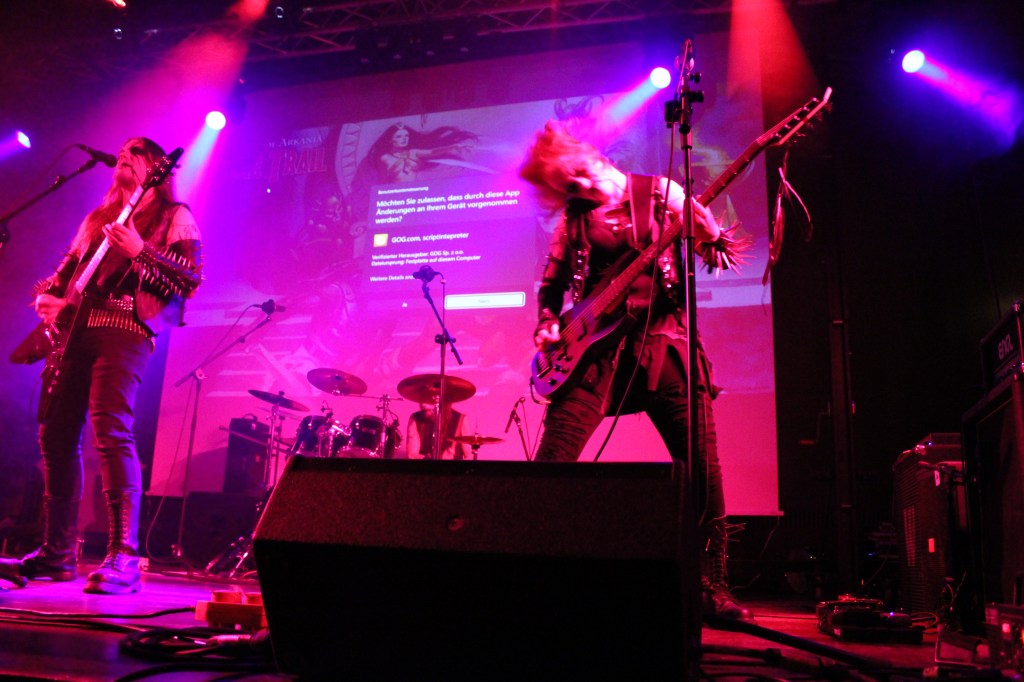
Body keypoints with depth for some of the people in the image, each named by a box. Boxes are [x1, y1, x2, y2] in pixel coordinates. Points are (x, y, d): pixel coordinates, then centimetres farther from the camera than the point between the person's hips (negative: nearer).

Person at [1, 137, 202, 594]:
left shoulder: (173, 216, 6)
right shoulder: (98, 217, 26)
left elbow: (192, 278, -7)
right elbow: (66, 270, 28)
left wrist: (139, 252, -19)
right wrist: (47, 297, 7)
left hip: (124, 330, -8)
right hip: (75, 330, 8)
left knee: (111, 433, -21)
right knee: (55, 435, 6)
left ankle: (123, 557, -20)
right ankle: (58, 552, 17)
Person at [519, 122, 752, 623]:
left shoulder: (660, 192, 7)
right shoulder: (574, 218, 13)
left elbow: (718, 251, 4)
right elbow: (551, 283, 22)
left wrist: (718, 244, -18)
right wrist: (547, 324, 5)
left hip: (663, 342, -1)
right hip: (595, 345, 1)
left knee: (704, 470, -3)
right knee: (552, 461, -9)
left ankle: (711, 588, 13)